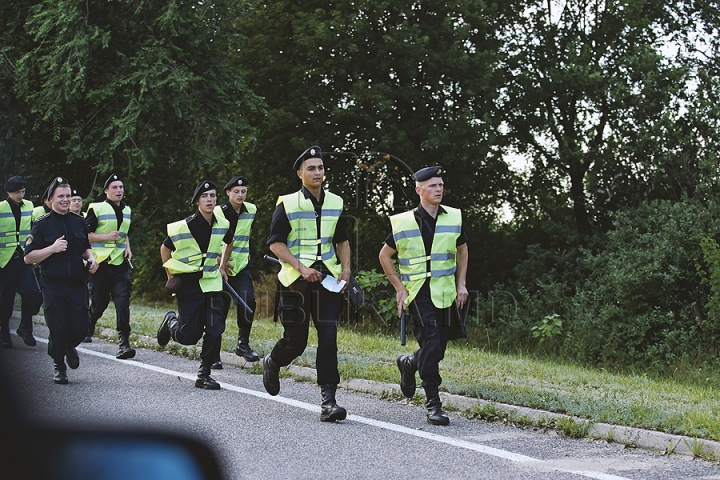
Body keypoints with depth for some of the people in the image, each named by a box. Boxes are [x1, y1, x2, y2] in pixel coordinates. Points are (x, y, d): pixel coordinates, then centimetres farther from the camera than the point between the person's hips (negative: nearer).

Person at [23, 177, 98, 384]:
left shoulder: (79, 222, 11)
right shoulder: (42, 225, -3)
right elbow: (28, 258, -6)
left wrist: (91, 259, 5)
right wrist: (52, 249, -18)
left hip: (78, 284, 3)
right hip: (53, 286, -3)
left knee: (80, 327, -2)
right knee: (57, 328, -4)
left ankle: (70, 348, 32)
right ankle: (59, 365, 18)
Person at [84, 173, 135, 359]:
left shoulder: (126, 210, 14)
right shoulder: (96, 209, -5)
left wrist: (127, 247, 10)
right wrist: (107, 237, -17)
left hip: (120, 263, 4)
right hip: (100, 263, -4)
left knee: (122, 302, -12)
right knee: (99, 304, 4)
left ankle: (123, 343, -17)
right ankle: (87, 328, 36)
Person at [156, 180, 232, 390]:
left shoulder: (222, 225, 0)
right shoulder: (183, 227, -14)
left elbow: (228, 242, 24)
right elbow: (165, 248, 0)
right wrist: (171, 276, 1)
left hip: (211, 284, 4)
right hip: (188, 285, -4)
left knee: (215, 330, -8)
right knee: (189, 336, -3)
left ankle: (204, 374, 3)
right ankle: (171, 321, 31)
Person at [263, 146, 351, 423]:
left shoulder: (335, 203, 10)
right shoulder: (287, 205, -3)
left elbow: (342, 240, 21)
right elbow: (275, 243, -5)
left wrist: (346, 267, 5)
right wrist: (301, 267, -16)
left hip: (328, 278, 3)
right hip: (296, 281, -3)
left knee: (328, 337, -10)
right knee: (296, 341, 2)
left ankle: (328, 400, -11)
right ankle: (272, 364, 37)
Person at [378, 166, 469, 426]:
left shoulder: (453, 218, 5)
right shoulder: (404, 223, -5)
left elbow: (462, 250, 20)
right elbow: (385, 256, 4)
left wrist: (461, 284, 11)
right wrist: (399, 288, -2)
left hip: (444, 293, 4)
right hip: (418, 293, -4)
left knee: (438, 350, 9)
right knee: (430, 342, -17)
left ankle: (408, 364, 41)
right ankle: (434, 404, -12)